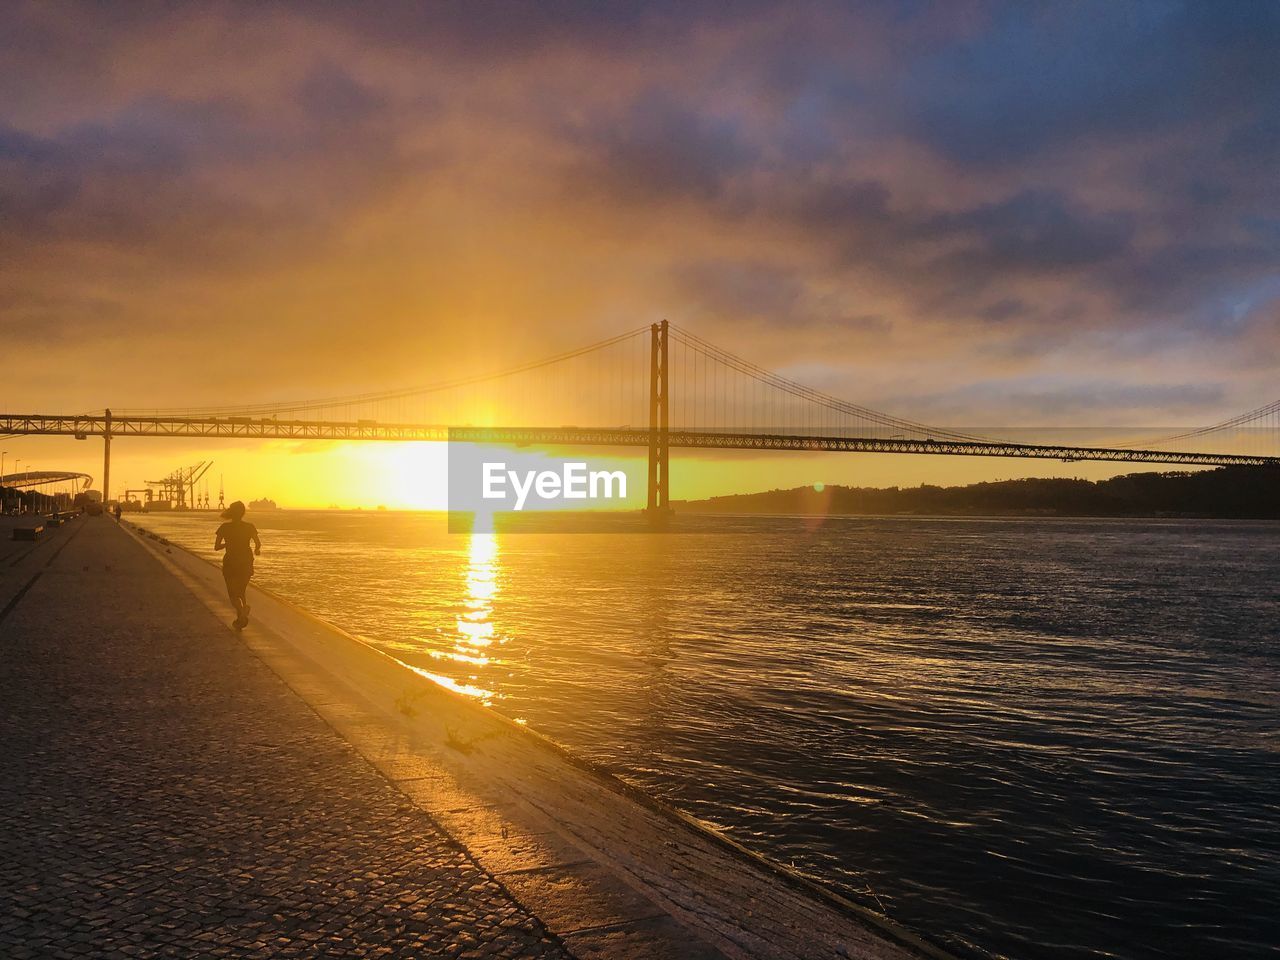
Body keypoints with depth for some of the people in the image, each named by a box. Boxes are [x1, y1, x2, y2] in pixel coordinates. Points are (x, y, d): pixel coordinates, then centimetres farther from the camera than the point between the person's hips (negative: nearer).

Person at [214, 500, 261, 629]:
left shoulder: (225, 528, -6)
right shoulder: (250, 527, -3)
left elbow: (216, 547, -4)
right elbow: (258, 543, -11)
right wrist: (256, 550, 12)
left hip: (230, 563, -2)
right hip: (246, 563, 2)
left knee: (233, 594, 3)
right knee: (241, 592, 20)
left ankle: (242, 613, -23)